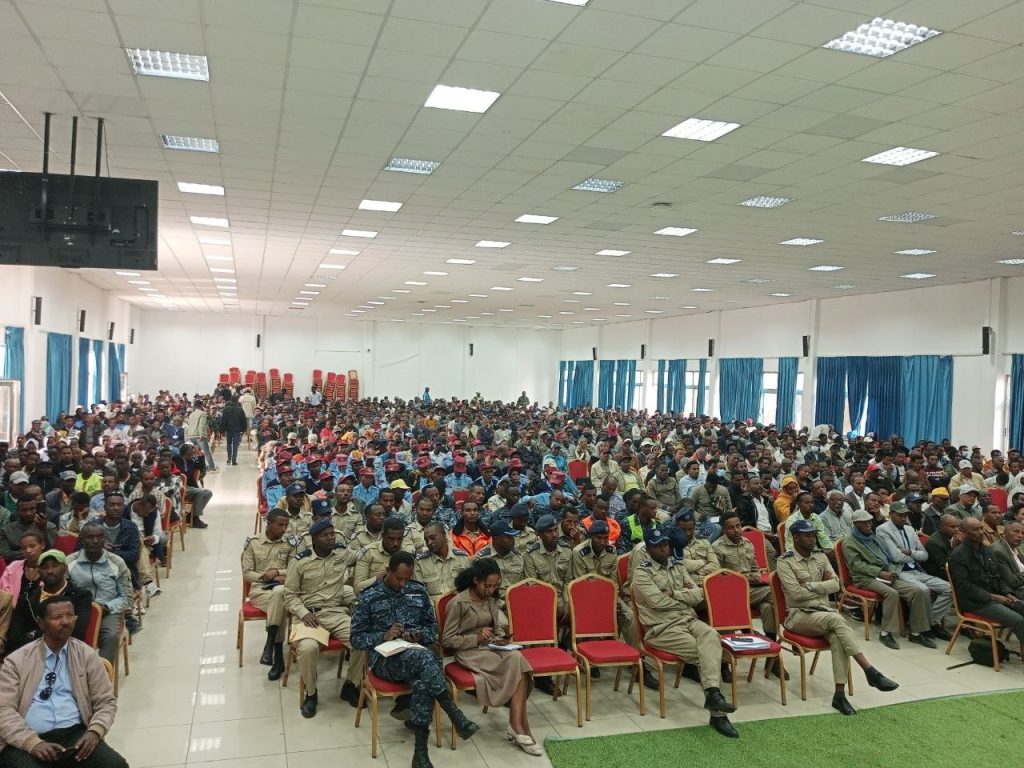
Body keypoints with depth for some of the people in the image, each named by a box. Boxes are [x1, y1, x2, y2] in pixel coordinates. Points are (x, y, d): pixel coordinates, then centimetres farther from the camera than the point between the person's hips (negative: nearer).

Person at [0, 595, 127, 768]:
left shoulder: (87, 655, 9)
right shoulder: (17, 661, 5)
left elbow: (106, 701, 9)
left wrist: (94, 732, -11)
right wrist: (33, 742, -18)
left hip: (75, 734, 1)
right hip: (28, 741, -1)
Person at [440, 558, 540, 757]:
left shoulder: (490, 600, 10)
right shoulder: (458, 603, -10)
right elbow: (447, 640, -8)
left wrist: (501, 638, -4)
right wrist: (477, 638, -18)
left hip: (491, 648, 6)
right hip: (469, 651, -6)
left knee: (517, 658, -29)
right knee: (516, 664, -29)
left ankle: (516, 727, -30)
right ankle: (520, 728, -22)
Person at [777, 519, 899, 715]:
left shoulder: (820, 556, 12)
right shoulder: (785, 562, -6)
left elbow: (836, 584, 2)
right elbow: (796, 593, -15)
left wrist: (810, 585, -9)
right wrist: (823, 585, -5)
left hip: (824, 611, 5)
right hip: (799, 615, -4)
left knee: (837, 637, -30)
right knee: (837, 619, -32)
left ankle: (840, 694, -29)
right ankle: (871, 672, -31)